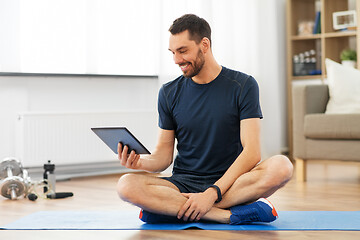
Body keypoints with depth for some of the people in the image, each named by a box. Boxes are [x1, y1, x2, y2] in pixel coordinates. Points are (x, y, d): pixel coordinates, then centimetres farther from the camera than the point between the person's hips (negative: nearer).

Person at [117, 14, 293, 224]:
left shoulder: (243, 85, -2)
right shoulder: (169, 93, 7)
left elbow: (251, 152, -10)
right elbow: (164, 155, 8)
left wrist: (212, 193, -22)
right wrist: (141, 162, -16)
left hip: (229, 182, -1)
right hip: (184, 183, 2)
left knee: (281, 166, -33)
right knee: (127, 186, -27)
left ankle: (170, 208, -28)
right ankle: (229, 214, -29)